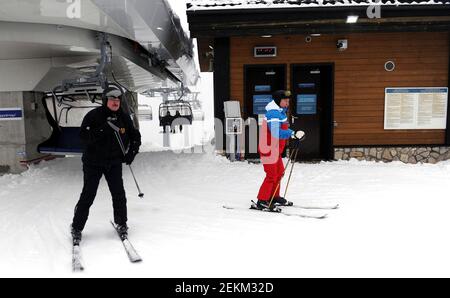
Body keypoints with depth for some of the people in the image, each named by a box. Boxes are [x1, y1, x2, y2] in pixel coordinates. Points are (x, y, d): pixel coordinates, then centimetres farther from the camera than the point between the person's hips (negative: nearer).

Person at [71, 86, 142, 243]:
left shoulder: (124, 118, 1)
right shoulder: (94, 116, -12)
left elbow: (135, 136, 11)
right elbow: (83, 136, -21)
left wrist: (132, 152, -2)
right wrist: (102, 130, -33)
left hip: (114, 163, 3)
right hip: (93, 163, -3)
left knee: (119, 195, 3)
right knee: (88, 196, -1)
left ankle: (121, 224, 23)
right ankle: (76, 228, 15)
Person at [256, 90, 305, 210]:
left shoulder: (280, 112, 14)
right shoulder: (273, 113, -20)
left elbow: (283, 128, 20)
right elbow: (276, 132, -30)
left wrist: (293, 134, 7)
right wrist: (292, 134, -30)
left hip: (275, 149, 10)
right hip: (269, 149, -10)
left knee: (279, 172, 18)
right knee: (271, 175, -5)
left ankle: (274, 197, 32)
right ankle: (262, 201, 6)